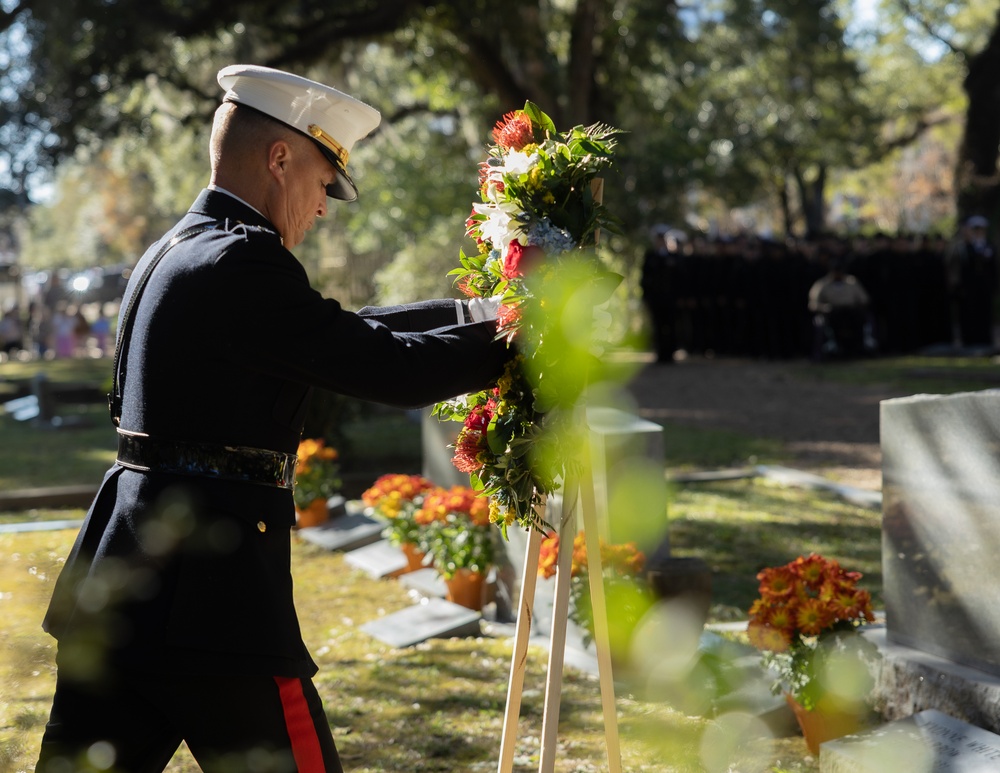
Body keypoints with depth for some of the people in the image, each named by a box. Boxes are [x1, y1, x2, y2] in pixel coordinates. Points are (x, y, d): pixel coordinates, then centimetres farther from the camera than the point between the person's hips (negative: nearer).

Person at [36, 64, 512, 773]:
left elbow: (346, 332, 19)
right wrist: (512, 342, 0)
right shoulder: (239, 262, -14)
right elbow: (389, 368, -15)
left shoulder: (174, 254, 17)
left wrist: (473, 313, 18)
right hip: (204, 595, -10)